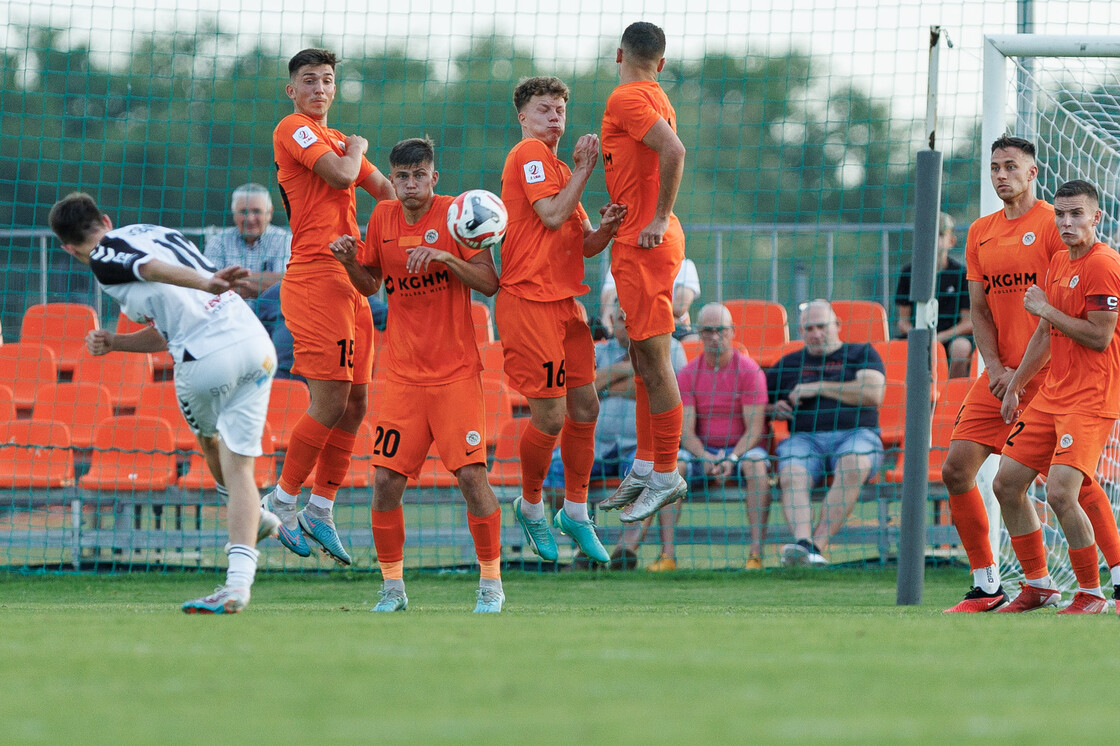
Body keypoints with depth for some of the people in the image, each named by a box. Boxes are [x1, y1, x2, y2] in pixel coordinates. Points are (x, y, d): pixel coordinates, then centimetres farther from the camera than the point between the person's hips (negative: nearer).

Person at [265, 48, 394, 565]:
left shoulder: (336, 139, 22)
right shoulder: (293, 129, -5)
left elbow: (382, 188, 20)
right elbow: (341, 176, -18)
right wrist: (356, 150, 3)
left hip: (348, 279, 9)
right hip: (315, 276, -9)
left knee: (355, 401, 7)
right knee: (330, 402, -12)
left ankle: (320, 509, 15)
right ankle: (283, 501, 1)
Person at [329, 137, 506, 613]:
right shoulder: (383, 218, 6)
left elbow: (489, 283, -8)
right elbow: (369, 286, 18)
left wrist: (445, 257, -22)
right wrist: (349, 261, -3)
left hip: (456, 371, -3)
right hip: (402, 372, 3)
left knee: (471, 474, -9)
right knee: (386, 480, -5)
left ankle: (491, 582, 5)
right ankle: (392, 586, 8)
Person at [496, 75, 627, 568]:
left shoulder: (559, 168, 22)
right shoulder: (530, 153, -6)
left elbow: (585, 245, 19)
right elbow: (551, 215, -17)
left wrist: (604, 230, -3)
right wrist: (584, 170, -10)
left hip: (565, 301, 9)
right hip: (527, 301, -9)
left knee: (585, 407, 7)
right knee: (550, 417, -7)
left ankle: (576, 511, 19)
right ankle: (530, 506, 14)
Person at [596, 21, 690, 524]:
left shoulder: (627, 99, -13)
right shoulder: (655, 99, 15)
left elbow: (673, 152, -26)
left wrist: (659, 219, -20)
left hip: (644, 246, -10)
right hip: (639, 242, 10)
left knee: (653, 360, -7)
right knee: (643, 359, 14)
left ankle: (666, 476, -5)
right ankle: (645, 468, 20)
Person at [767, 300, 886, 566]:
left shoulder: (862, 354, 18)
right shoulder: (789, 363, 26)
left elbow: (874, 395, -1)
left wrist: (818, 388, 1)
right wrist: (774, 410, 7)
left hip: (856, 433, -2)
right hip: (805, 437, 2)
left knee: (853, 468, -38)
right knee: (791, 476, -33)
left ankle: (818, 543, -44)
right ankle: (803, 542, -55)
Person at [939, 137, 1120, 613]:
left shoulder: (1052, 225, -5)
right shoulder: (980, 233, 14)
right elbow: (979, 308, 14)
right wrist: (996, 369, -2)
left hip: (1049, 373, -6)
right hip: (1000, 375, 6)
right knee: (956, 470, -2)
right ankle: (986, 586, 7)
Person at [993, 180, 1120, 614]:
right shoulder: (1059, 263, 14)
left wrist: (1046, 308, -11)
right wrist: (1013, 386, 23)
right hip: (1051, 395, 9)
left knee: (1060, 492, -21)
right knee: (1006, 483, 9)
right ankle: (1038, 585, 20)